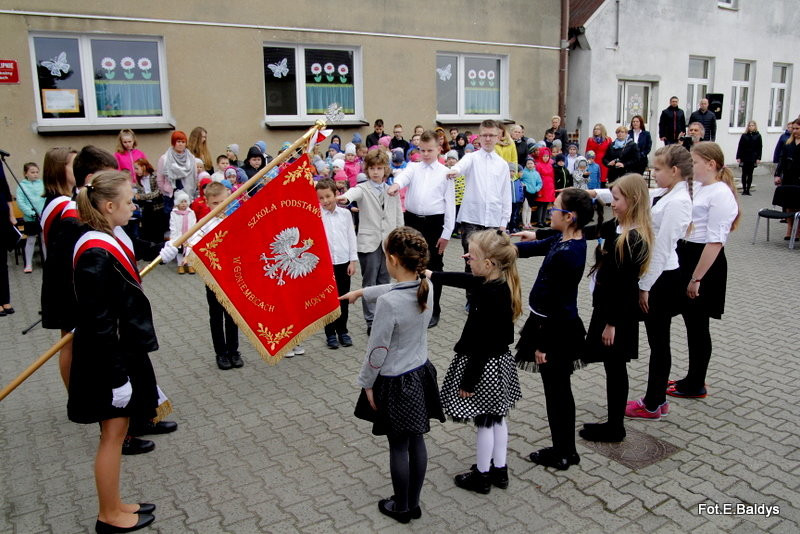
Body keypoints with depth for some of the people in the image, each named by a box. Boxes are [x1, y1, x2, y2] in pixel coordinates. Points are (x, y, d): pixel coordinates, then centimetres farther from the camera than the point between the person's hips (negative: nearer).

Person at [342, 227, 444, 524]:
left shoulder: (388, 303, -28)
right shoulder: (426, 288, -6)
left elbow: (377, 350, -20)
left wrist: (366, 383, -3)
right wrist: (361, 292, 28)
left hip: (395, 383, -7)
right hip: (421, 373, 7)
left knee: (398, 446, 11)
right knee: (417, 440, 17)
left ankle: (401, 507, 29)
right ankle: (413, 504, 33)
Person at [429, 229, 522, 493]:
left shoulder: (489, 296, -30)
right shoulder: (502, 283, -4)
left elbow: (481, 344, -26)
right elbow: (464, 280, 12)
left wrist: (468, 381, -18)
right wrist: (432, 275, 19)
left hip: (484, 366, -9)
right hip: (499, 362, 9)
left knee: (484, 422, 9)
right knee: (497, 418, 21)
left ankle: (482, 476, 28)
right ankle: (499, 470, 36)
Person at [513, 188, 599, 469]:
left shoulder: (565, 254, -26)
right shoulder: (567, 241, 3)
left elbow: (555, 303, -24)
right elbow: (534, 248, 11)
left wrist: (542, 344, -18)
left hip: (555, 330, -10)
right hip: (561, 326, 10)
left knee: (555, 391, 6)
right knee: (560, 389, 19)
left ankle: (560, 454, 23)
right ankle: (567, 450, 33)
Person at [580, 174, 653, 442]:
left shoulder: (634, 239, -22)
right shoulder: (615, 227, 4)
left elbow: (626, 285, -22)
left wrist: (612, 323, -18)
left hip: (619, 312, -9)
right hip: (606, 304, 9)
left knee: (615, 367, 4)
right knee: (613, 366, 18)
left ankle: (615, 428, 19)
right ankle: (614, 423, 32)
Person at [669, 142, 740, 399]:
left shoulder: (720, 194, -17)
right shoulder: (701, 189, 12)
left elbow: (715, 242, -22)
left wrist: (697, 278, -23)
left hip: (705, 262, -9)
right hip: (687, 256, 9)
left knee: (698, 325, 3)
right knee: (691, 321, 17)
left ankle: (695, 386, 17)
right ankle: (693, 378, 31)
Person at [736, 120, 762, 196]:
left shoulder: (758, 136, 2)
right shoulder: (744, 135, 1)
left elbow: (759, 148, 2)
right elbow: (740, 147, 0)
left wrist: (758, 158, -4)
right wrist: (738, 157, -5)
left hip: (753, 158, 0)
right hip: (744, 157, 0)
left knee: (750, 174, 5)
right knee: (744, 174, 3)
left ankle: (748, 189, 10)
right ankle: (744, 189, 9)